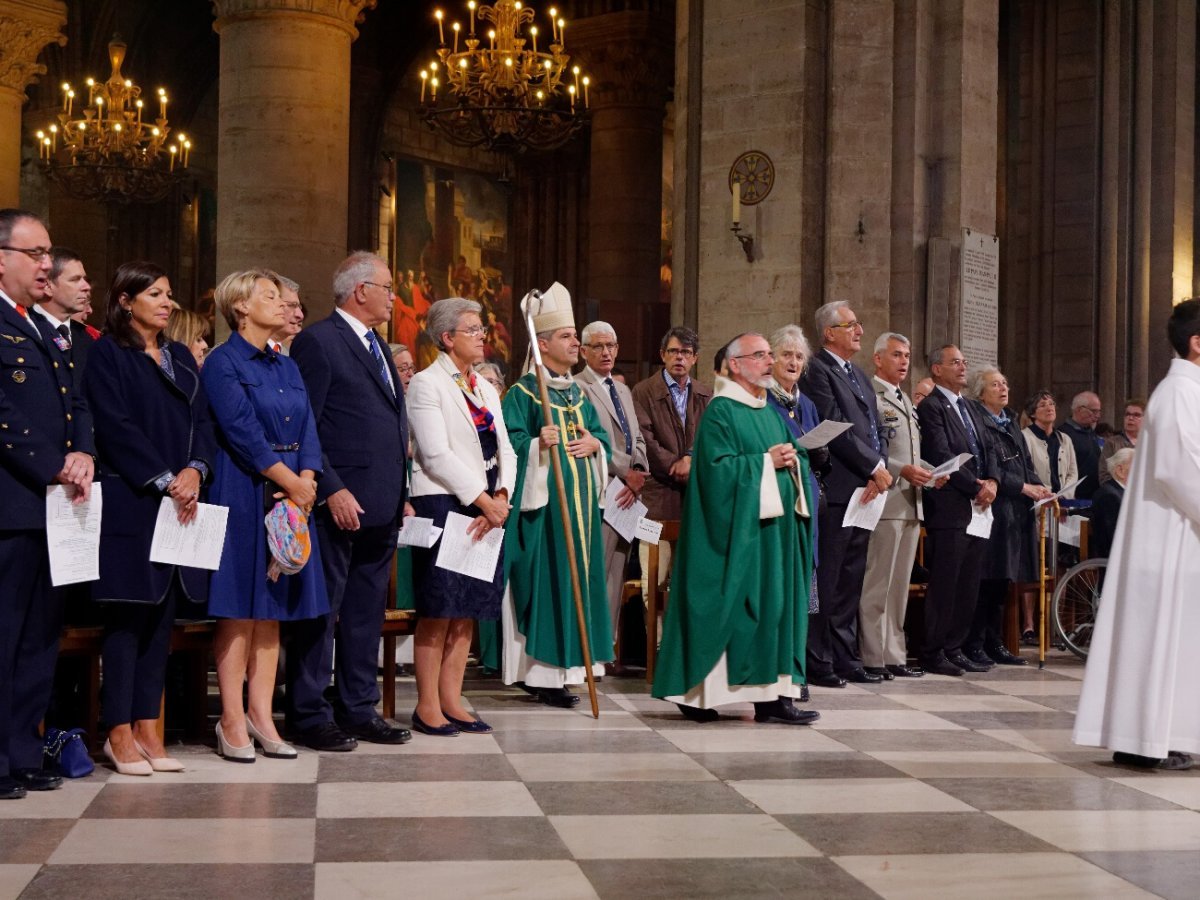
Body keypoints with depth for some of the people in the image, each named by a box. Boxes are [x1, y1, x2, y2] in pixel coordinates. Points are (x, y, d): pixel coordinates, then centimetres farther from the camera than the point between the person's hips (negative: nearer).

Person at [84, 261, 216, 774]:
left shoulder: (181, 357, 18)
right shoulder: (107, 354, -1)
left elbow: (202, 421, 11)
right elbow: (115, 427, -10)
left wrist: (195, 471, -7)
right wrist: (165, 480, -15)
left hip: (182, 500, 6)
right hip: (129, 502, -6)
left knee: (162, 615, 6)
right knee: (128, 615, -3)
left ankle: (147, 727, 11)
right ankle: (119, 732, 3)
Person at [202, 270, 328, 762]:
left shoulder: (287, 367, 16)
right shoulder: (222, 363, -5)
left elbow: (308, 431, 9)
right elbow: (242, 432, -14)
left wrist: (306, 481, -8)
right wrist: (291, 482, -13)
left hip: (291, 495, 7)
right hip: (244, 494, -7)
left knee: (273, 607, 6)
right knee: (239, 608, -5)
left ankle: (260, 715, 10)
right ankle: (232, 721, 0)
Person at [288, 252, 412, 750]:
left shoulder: (376, 346, 19)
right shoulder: (317, 341, -8)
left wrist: (400, 495, 16)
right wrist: (333, 491, -18)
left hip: (380, 507, 9)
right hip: (339, 504, -9)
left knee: (367, 611, 13)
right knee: (322, 610, -1)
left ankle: (360, 709, 21)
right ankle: (311, 715, 7)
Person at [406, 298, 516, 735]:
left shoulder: (486, 389, 18)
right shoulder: (427, 384, -5)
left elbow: (504, 451, 12)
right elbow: (437, 455, -13)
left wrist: (501, 497, -6)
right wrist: (485, 500, -15)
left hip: (487, 509, 7)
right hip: (442, 505, -7)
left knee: (468, 610, 7)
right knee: (438, 610, -5)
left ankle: (452, 700, 14)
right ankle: (427, 706, 2)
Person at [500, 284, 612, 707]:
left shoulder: (577, 393, 17)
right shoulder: (523, 392, -5)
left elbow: (600, 433, 18)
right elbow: (510, 444, -13)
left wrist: (595, 443, -3)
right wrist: (538, 445, -30)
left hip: (580, 501, 8)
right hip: (542, 501, -8)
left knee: (576, 575, 8)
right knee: (544, 579, -8)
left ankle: (562, 668, 14)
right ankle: (541, 674, -3)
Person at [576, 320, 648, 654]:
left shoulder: (624, 392, 22)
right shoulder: (577, 388, -4)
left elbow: (638, 440, 19)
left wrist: (638, 476, 1)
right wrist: (627, 473, -11)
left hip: (626, 496, 8)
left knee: (616, 573, 7)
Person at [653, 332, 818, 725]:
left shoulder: (772, 412, 19)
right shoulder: (721, 410, -6)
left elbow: (794, 459, 18)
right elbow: (717, 466, -17)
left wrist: (792, 460, -4)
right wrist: (766, 461, -15)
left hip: (776, 524, 8)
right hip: (738, 529, -8)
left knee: (777, 603, 3)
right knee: (735, 606, -7)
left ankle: (774, 695, 6)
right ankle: (698, 693, 0)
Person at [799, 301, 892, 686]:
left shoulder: (860, 376, 21)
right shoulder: (818, 371, -7)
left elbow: (876, 430, 16)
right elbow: (836, 428, -15)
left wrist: (880, 471, -2)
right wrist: (875, 467, -12)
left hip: (864, 490, 9)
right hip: (835, 491, -9)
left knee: (851, 579, 11)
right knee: (827, 579, -6)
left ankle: (845, 657, 17)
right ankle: (818, 662, -1)